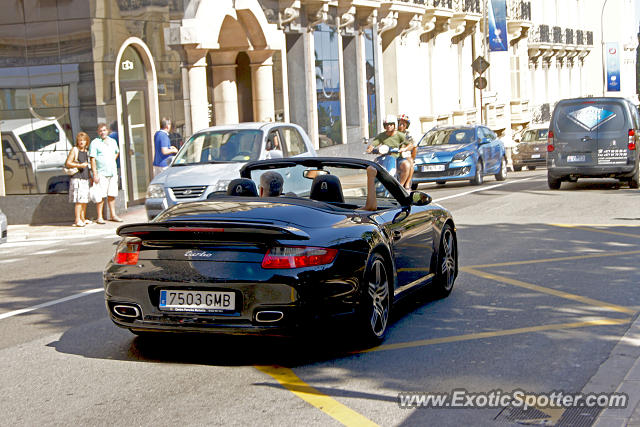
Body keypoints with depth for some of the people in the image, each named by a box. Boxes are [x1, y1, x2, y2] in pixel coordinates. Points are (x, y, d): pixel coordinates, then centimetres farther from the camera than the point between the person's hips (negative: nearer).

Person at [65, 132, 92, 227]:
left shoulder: (86, 151, 17)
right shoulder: (74, 150, -4)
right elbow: (68, 163, -8)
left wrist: (90, 176, 23)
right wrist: (80, 165, -17)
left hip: (85, 178, 8)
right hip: (77, 178, -8)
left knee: (85, 200, 9)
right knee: (79, 200, -12)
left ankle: (83, 219, 18)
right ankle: (77, 220, -12)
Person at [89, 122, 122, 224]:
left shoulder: (112, 141, 13)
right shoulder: (95, 143, -4)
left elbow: (117, 152, 34)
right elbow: (92, 159, -8)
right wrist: (95, 174, -14)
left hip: (113, 173, 5)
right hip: (101, 173, -5)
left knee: (112, 195, 8)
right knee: (101, 196, -6)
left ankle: (113, 215, 16)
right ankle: (99, 217, -3)